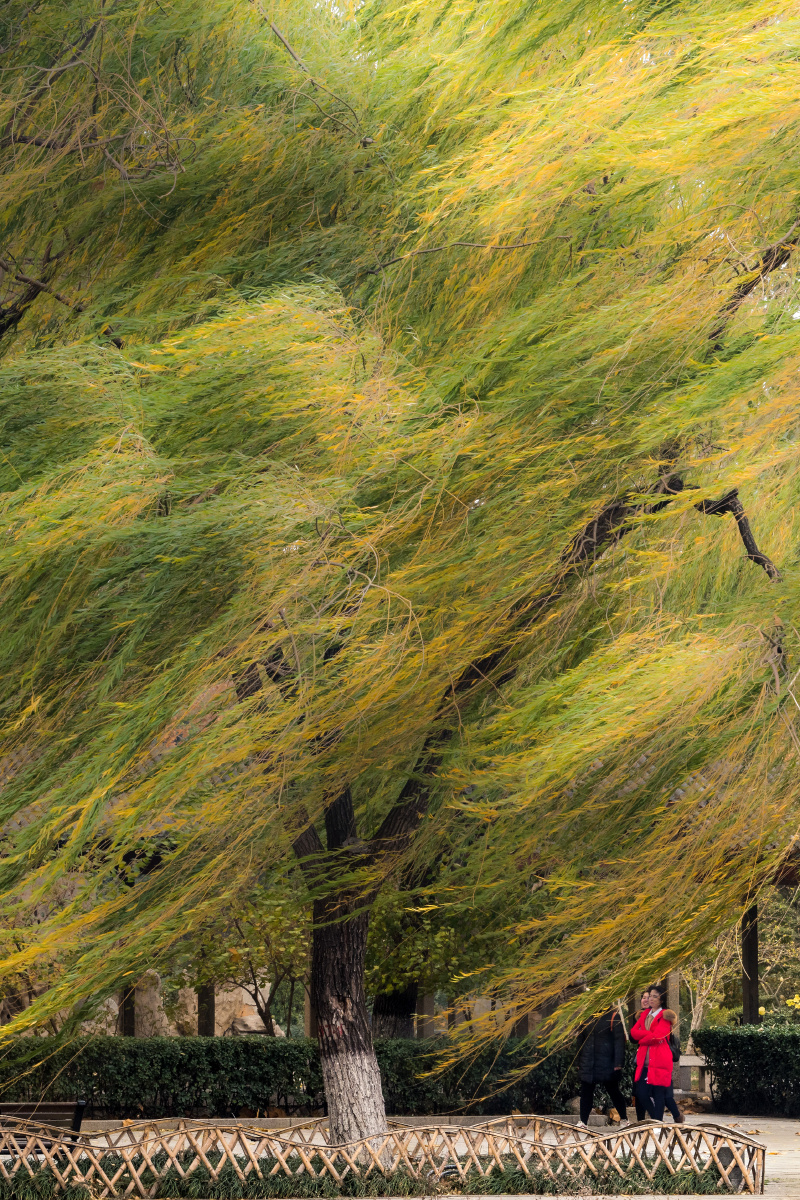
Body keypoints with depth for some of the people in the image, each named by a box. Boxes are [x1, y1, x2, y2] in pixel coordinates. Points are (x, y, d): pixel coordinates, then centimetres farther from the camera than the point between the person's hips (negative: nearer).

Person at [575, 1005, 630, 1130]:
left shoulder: (613, 1017, -4)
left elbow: (619, 1041, -8)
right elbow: (580, 1040, 18)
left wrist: (618, 1063, -14)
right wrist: (579, 1062, 14)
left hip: (607, 1063, -4)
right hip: (588, 1063, 4)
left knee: (613, 1091, 5)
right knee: (586, 1092, 1)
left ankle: (623, 1120, 19)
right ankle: (583, 1122, 5)